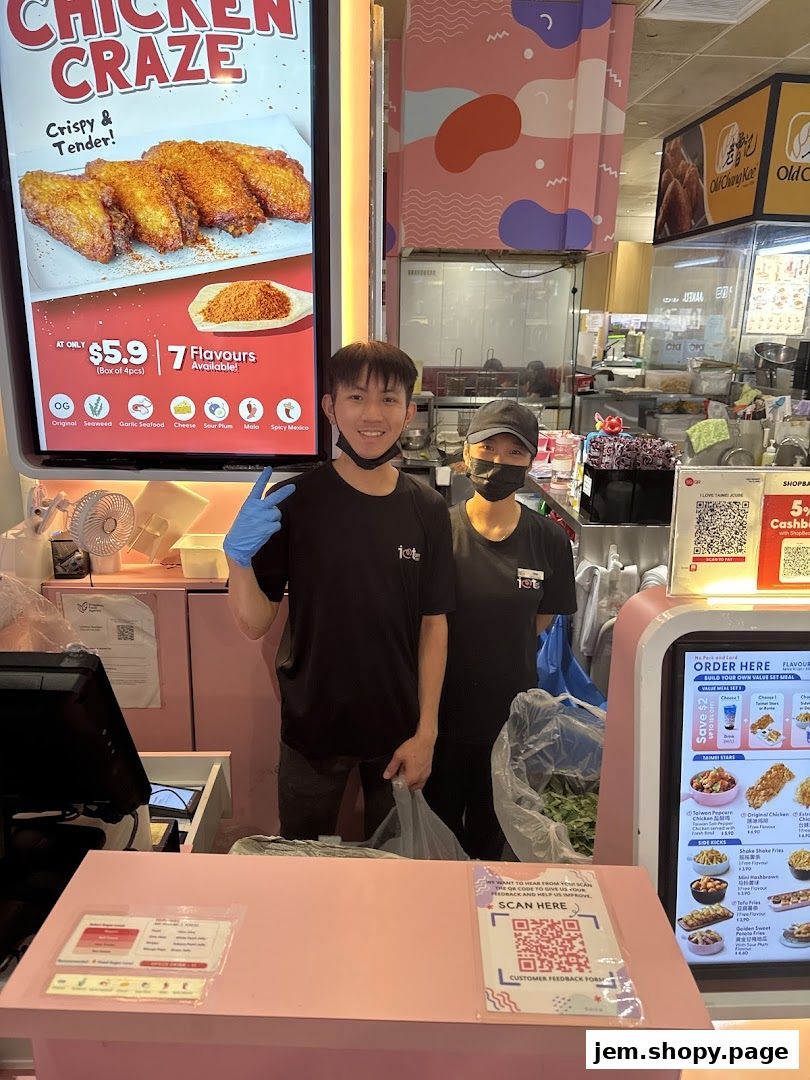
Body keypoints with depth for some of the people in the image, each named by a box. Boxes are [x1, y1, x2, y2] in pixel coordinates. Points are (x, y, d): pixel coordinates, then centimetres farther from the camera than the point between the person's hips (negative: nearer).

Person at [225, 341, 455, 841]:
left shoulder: (427, 509, -6)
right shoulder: (295, 501, -12)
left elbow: (433, 624, -2)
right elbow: (256, 623, -11)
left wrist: (426, 731, -5)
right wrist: (239, 556, -30)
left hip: (398, 728, 2)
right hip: (313, 725, -1)